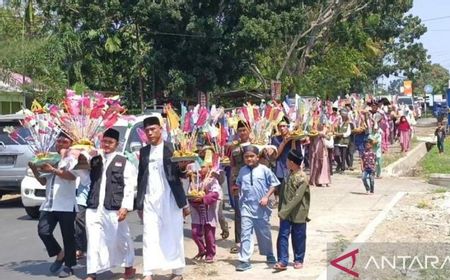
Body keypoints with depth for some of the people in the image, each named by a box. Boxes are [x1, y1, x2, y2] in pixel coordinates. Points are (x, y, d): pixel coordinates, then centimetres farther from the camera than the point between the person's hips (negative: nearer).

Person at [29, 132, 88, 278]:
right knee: (43, 231, -6)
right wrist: (35, 170, 1)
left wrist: (53, 170, -28)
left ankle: (68, 266, 13)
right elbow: (43, 181, 18)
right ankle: (59, 254, 16)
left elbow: (72, 176, -21)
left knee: (68, 236, 1)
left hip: (66, 205, -5)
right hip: (49, 204, 5)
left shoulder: (72, 159, -2)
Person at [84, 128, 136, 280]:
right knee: (94, 240, 0)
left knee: (120, 238, 9)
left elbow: (129, 186, -4)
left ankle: (129, 266, 30)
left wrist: (125, 207, -12)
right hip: (94, 207, 3)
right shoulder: (94, 161, 14)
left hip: (114, 208, -3)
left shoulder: (123, 162, 2)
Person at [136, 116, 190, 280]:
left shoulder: (172, 148, -1)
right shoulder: (144, 151, 11)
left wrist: (182, 167, -27)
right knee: (149, 236, -2)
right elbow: (140, 178, 13)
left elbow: (179, 174, -3)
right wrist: (139, 203, 10)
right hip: (150, 200, 3)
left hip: (170, 199, -3)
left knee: (173, 235, 4)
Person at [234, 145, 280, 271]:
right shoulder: (242, 171, 5)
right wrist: (241, 196, 7)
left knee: (264, 233, 13)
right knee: (245, 234, -5)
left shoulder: (264, 170, -6)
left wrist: (266, 197, -10)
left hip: (261, 208, -2)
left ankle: (270, 255, 35)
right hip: (246, 207, 2)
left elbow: (273, 184, -2)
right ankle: (244, 261, -2)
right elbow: (239, 185, 20)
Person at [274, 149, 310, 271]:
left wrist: (284, 211, -24)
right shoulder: (290, 174, 6)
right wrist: (281, 209, 12)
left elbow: (297, 198, -22)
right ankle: (282, 261, 1)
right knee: (283, 235, -1)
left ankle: (298, 260, 23)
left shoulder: (302, 178, -18)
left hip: (298, 213, -6)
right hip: (285, 212, 6)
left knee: (298, 237, 8)